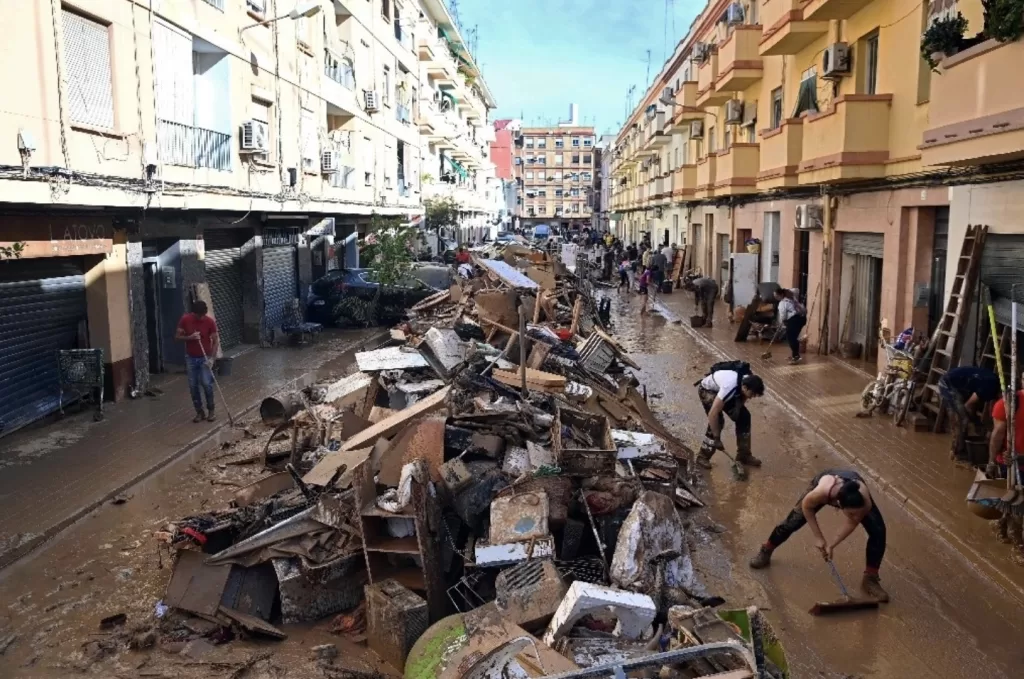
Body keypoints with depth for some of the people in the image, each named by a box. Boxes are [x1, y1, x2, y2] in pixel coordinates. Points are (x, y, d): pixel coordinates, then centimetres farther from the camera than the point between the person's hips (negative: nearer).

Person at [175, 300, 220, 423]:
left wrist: (212, 358, -19)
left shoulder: (210, 322, -11)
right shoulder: (185, 320, -7)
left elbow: (215, 341, -8)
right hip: (190, 358, 2)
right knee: (193, 386, 3)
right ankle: (199, 412, 15)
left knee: (206, 384, -11)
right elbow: (177, 337, -2)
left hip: (205, 358, -2)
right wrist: (190, 337, -21)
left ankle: (211, 410, 7)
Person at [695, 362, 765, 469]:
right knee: (717, 421, -22)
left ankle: (744, 455, 10)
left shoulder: (748, 381, -23)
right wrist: (716, 438, -35)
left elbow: (743, 397, 5)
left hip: (721, 389, 7)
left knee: (744, 416, -2)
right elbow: (712, 414, -41)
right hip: (707, 390, -7)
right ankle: (703, 456, -8)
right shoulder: (729, 387, -43)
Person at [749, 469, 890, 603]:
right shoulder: (822, 492, -47)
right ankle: (766, 551, 30)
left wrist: (832, 545, -16)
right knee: (793, 522, 3)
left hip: (855, 486, 1)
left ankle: (870, 579, 4)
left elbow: (851, 524, -19)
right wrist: (818, 538, -17)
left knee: (878, 531, -13)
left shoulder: (866, 503, -42)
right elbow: (806, 506, -22)